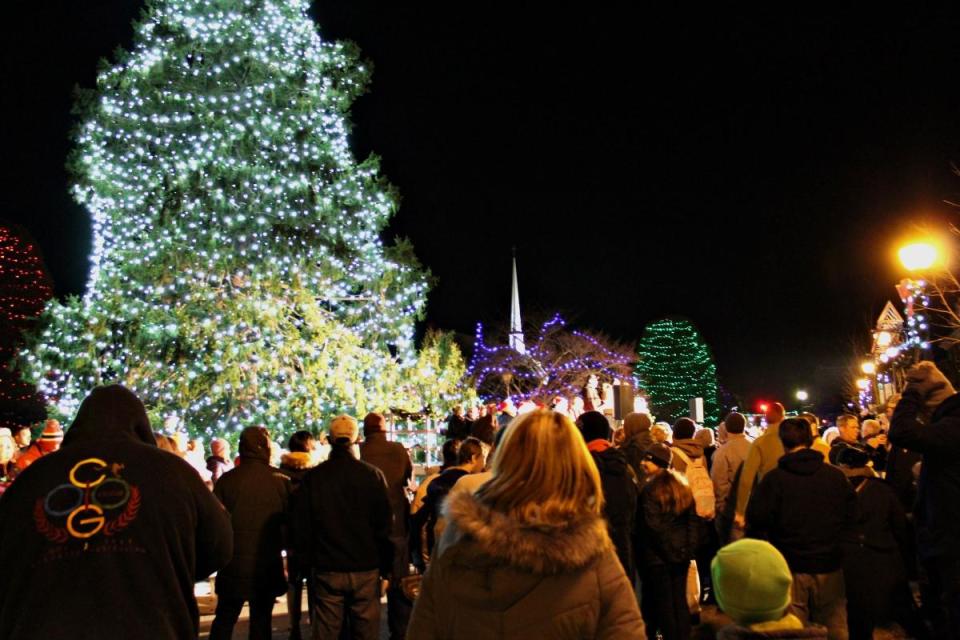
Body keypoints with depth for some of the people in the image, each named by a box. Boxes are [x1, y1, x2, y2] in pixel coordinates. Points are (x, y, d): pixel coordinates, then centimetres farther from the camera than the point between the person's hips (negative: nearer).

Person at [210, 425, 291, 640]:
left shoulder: (226, 480, -8)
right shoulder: (282, 482, -10)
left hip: (233, 562, 1)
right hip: (268, 564, 0)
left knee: (224, 618, 15)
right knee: (261, 619, 12)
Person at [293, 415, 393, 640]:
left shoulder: (312, 477, -4)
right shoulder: (373, 475, -6)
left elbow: (301, 528, 2)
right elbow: (385, 526, -3)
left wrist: (305, 564, 13)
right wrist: (386, 567, 6)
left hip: (326, 571, 1)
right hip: (366, 570, -1)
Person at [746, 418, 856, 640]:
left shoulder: (773, 479, -12)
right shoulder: (836, 476, -3)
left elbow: (757, 522, -10)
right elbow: (851, 517, 4)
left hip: (791, 566, -2)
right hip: (829, 566, 3)